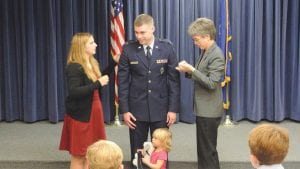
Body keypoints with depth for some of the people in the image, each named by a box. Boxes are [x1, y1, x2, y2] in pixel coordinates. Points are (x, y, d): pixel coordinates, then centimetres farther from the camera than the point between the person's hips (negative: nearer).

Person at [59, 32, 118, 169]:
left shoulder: (92, 63, 9)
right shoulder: (74, 67, -17)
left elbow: (97, 79, 22)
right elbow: (73, 92, -27)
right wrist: (98, 84, -29)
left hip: (92, 114, 8)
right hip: (80, 116, -8)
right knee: (79, 157, 2)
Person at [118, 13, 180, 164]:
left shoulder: (167, 48, -3)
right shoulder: (128, 49, -4)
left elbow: (174, 80, -1)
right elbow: (122, 81, -1)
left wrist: (173, 108, -4)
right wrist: (124, 110, -5)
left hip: (161, 108, 0)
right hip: (136, 108, 0)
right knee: (137, 152, 9)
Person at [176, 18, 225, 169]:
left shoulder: (216, 55, -18)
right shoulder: (205, 52, 10)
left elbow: (211, 83, -23)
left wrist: (192, 70, -23)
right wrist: (188, 71, -2)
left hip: (209, 111, -9)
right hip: (204, 109, 9)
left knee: (208, 150, 0)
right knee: (205, 149, 18)